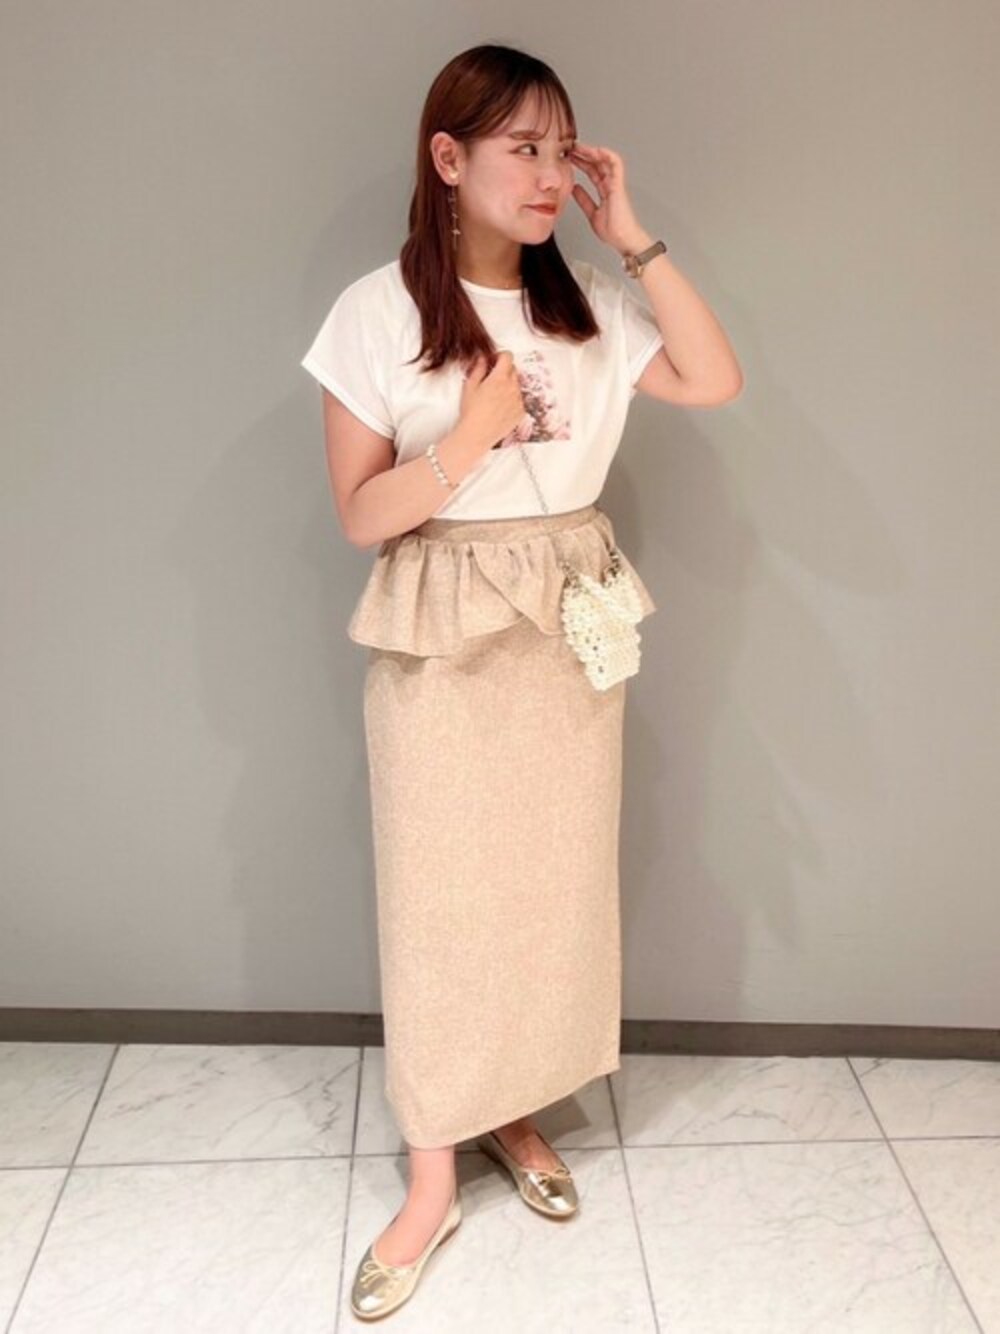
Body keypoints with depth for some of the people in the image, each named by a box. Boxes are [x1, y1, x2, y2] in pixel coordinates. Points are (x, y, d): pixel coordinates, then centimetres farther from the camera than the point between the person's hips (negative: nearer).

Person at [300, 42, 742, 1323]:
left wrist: (635, 237, -5)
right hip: (442, 639, -4)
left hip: (572, 629, 4)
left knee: (557, 879, 12)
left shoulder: (586, 302, 4)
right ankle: (433, 1176, 21)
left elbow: (717, 380, -4)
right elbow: (360, 512, -7)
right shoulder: (377, 310, -8)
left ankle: (517, 1113, 35)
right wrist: (469, 437, -21)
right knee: (441, 893, 4)